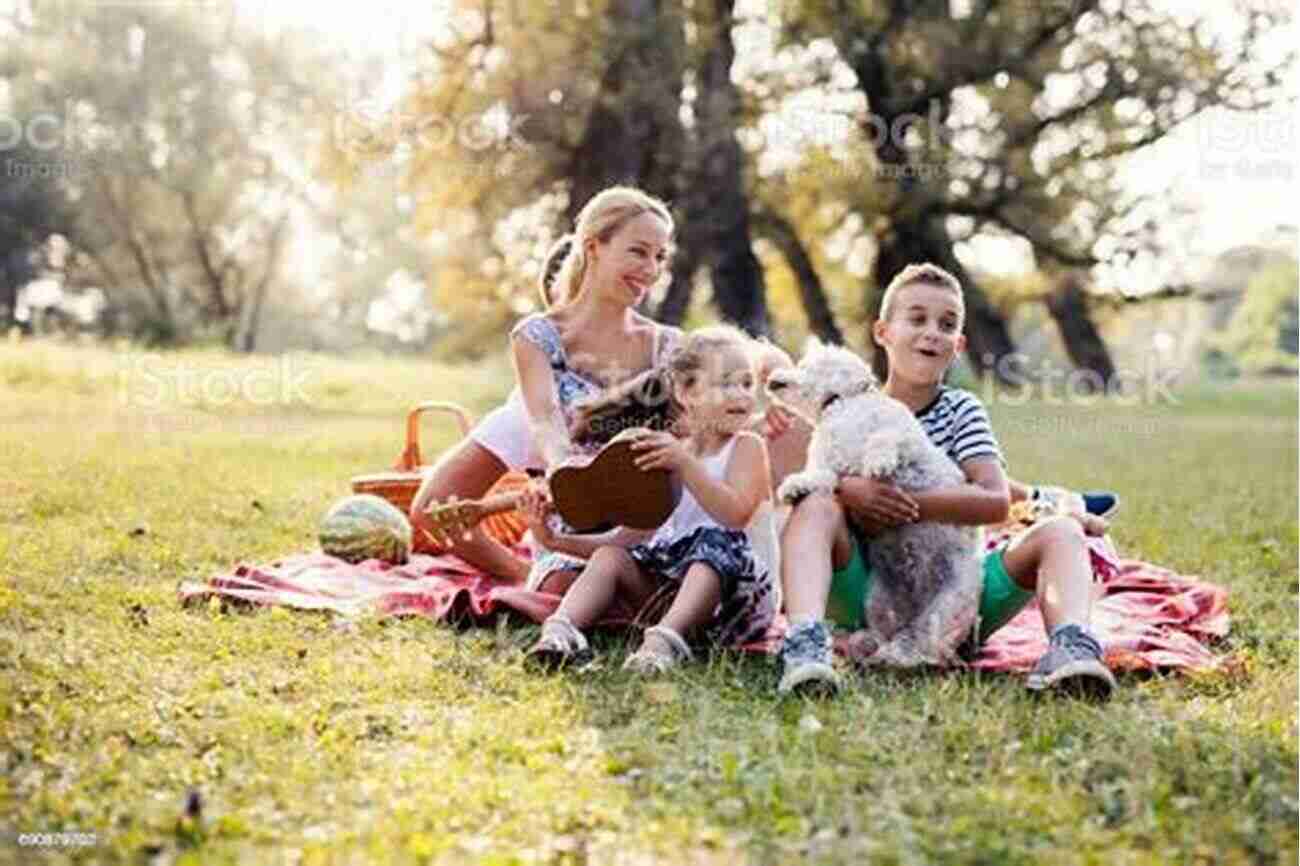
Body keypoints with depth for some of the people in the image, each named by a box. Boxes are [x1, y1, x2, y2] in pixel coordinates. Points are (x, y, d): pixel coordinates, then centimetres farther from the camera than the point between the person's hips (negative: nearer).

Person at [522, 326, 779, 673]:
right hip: (673, 583, 5)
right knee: (610, 556, -12)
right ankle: (561, 630, -34)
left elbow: (735, 514, -19)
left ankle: (666, 640, -52)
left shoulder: (747, 446, 0)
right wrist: (560, 541, 2)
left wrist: (685, 464, -26)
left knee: (715, 543, -33)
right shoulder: (669, 456, 14)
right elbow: (633, 536, 12)